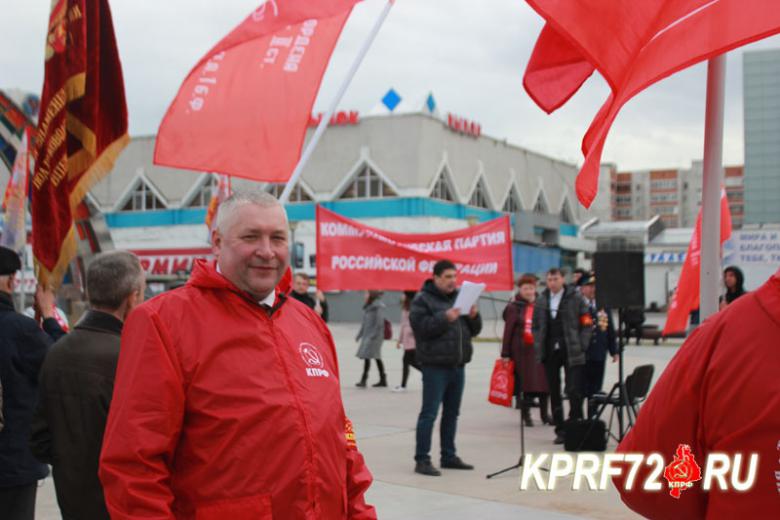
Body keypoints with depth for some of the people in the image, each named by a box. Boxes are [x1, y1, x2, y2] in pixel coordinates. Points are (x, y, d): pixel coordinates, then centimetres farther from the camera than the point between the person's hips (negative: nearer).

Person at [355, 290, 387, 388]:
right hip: (367, 335, 9)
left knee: (367, 356, -13)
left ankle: (363, 380, -13)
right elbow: (365, 322, 21)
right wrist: (359, 334, 18)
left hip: (375, 336, -9)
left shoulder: (378, 306, -13)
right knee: (377, 357, 12)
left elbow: (379, 322, -18)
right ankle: (383, 380, 17)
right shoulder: (368, 306, 15)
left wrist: (373, 335, -21)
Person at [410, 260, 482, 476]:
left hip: (458, 365, 7)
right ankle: (422, 460, -2)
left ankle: (449, 456, 22)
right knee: (429, 413, -6)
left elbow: (474, 330, 16)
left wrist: (474, 316, -5)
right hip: (435, 366, -7)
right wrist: (445, 318, -25)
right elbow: (421, 327, -17)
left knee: (452, 413, 13)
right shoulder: (422, 299, -5)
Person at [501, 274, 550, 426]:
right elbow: (508, 331, -1)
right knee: (525, 382, 2)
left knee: (544, 382, 2)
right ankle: (526, 415, 15)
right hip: (521, 351, -2)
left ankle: (544, 414, 18)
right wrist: (505, 354, -3)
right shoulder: (514, 307, 0)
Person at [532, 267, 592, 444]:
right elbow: (535, 326, 16)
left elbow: (586, 324, -2)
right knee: (554, 392, 8)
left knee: (574, 391, -9)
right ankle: (560, 430, 16)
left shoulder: (575, 299, -1)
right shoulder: (541, 301, 10)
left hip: (571, 352, -4)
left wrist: (581, 346, -9)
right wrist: (538, 347, 4)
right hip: (550, 352, 4)